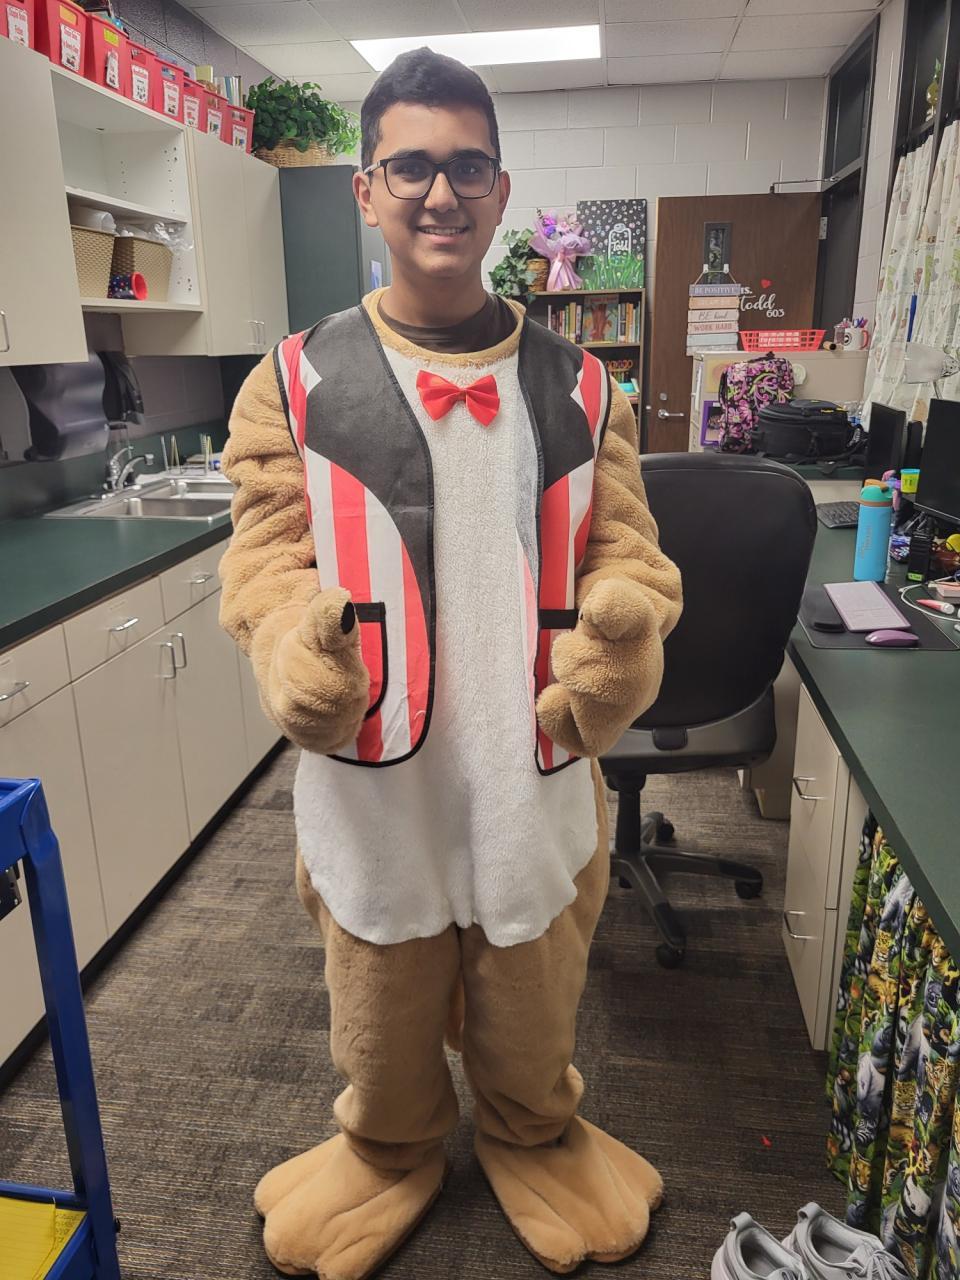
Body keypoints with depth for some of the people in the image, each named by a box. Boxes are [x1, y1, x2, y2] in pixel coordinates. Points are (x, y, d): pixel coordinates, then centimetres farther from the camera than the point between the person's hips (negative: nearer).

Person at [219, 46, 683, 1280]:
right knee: (382, 1020, 22)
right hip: (370, 781, -1)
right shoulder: (296, 384, -3)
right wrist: (297, 659, -23)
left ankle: (533, 1140, 55)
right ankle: (389, 1150, 54)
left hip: (536, 776, 2)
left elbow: (624, 549, 2)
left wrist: (618, 633, -19)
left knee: (530, 1014, 23)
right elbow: (267, 557, -4)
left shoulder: (578, 387, 3)